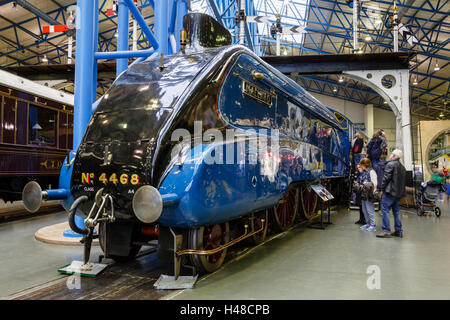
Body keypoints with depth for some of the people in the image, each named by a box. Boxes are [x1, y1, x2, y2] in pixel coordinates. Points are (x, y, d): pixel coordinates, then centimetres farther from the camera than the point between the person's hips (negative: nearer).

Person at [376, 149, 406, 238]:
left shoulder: (390, 164, -10)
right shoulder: (402, 167, 17)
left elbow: (386, 178, -15)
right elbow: (403, 180, 18)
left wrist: (382, 188, -6)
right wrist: (400, 191, 17)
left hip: (390, 191, -8)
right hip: (399, 193, 8)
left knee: (385, 210, -6)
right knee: (396, 211, 13)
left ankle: (386, 231, -9)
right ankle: (399, 231, 16)